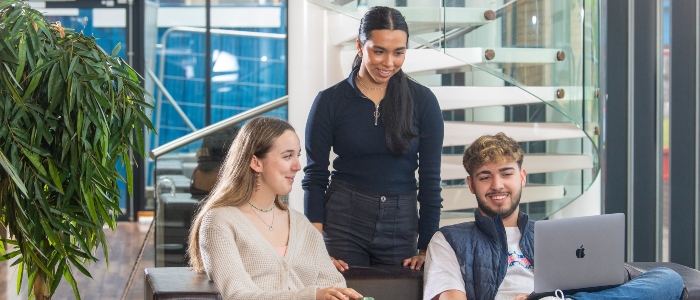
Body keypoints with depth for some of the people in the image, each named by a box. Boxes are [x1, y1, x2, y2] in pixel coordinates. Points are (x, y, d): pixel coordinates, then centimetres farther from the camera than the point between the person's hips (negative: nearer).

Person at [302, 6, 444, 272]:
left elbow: (430, 178, 1)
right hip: (342, 220, -1)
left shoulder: (422, 101, -1)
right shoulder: (330, 102, -3)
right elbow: (315, 177, -2)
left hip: (402, 225, 1)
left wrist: (426, 249, -3)